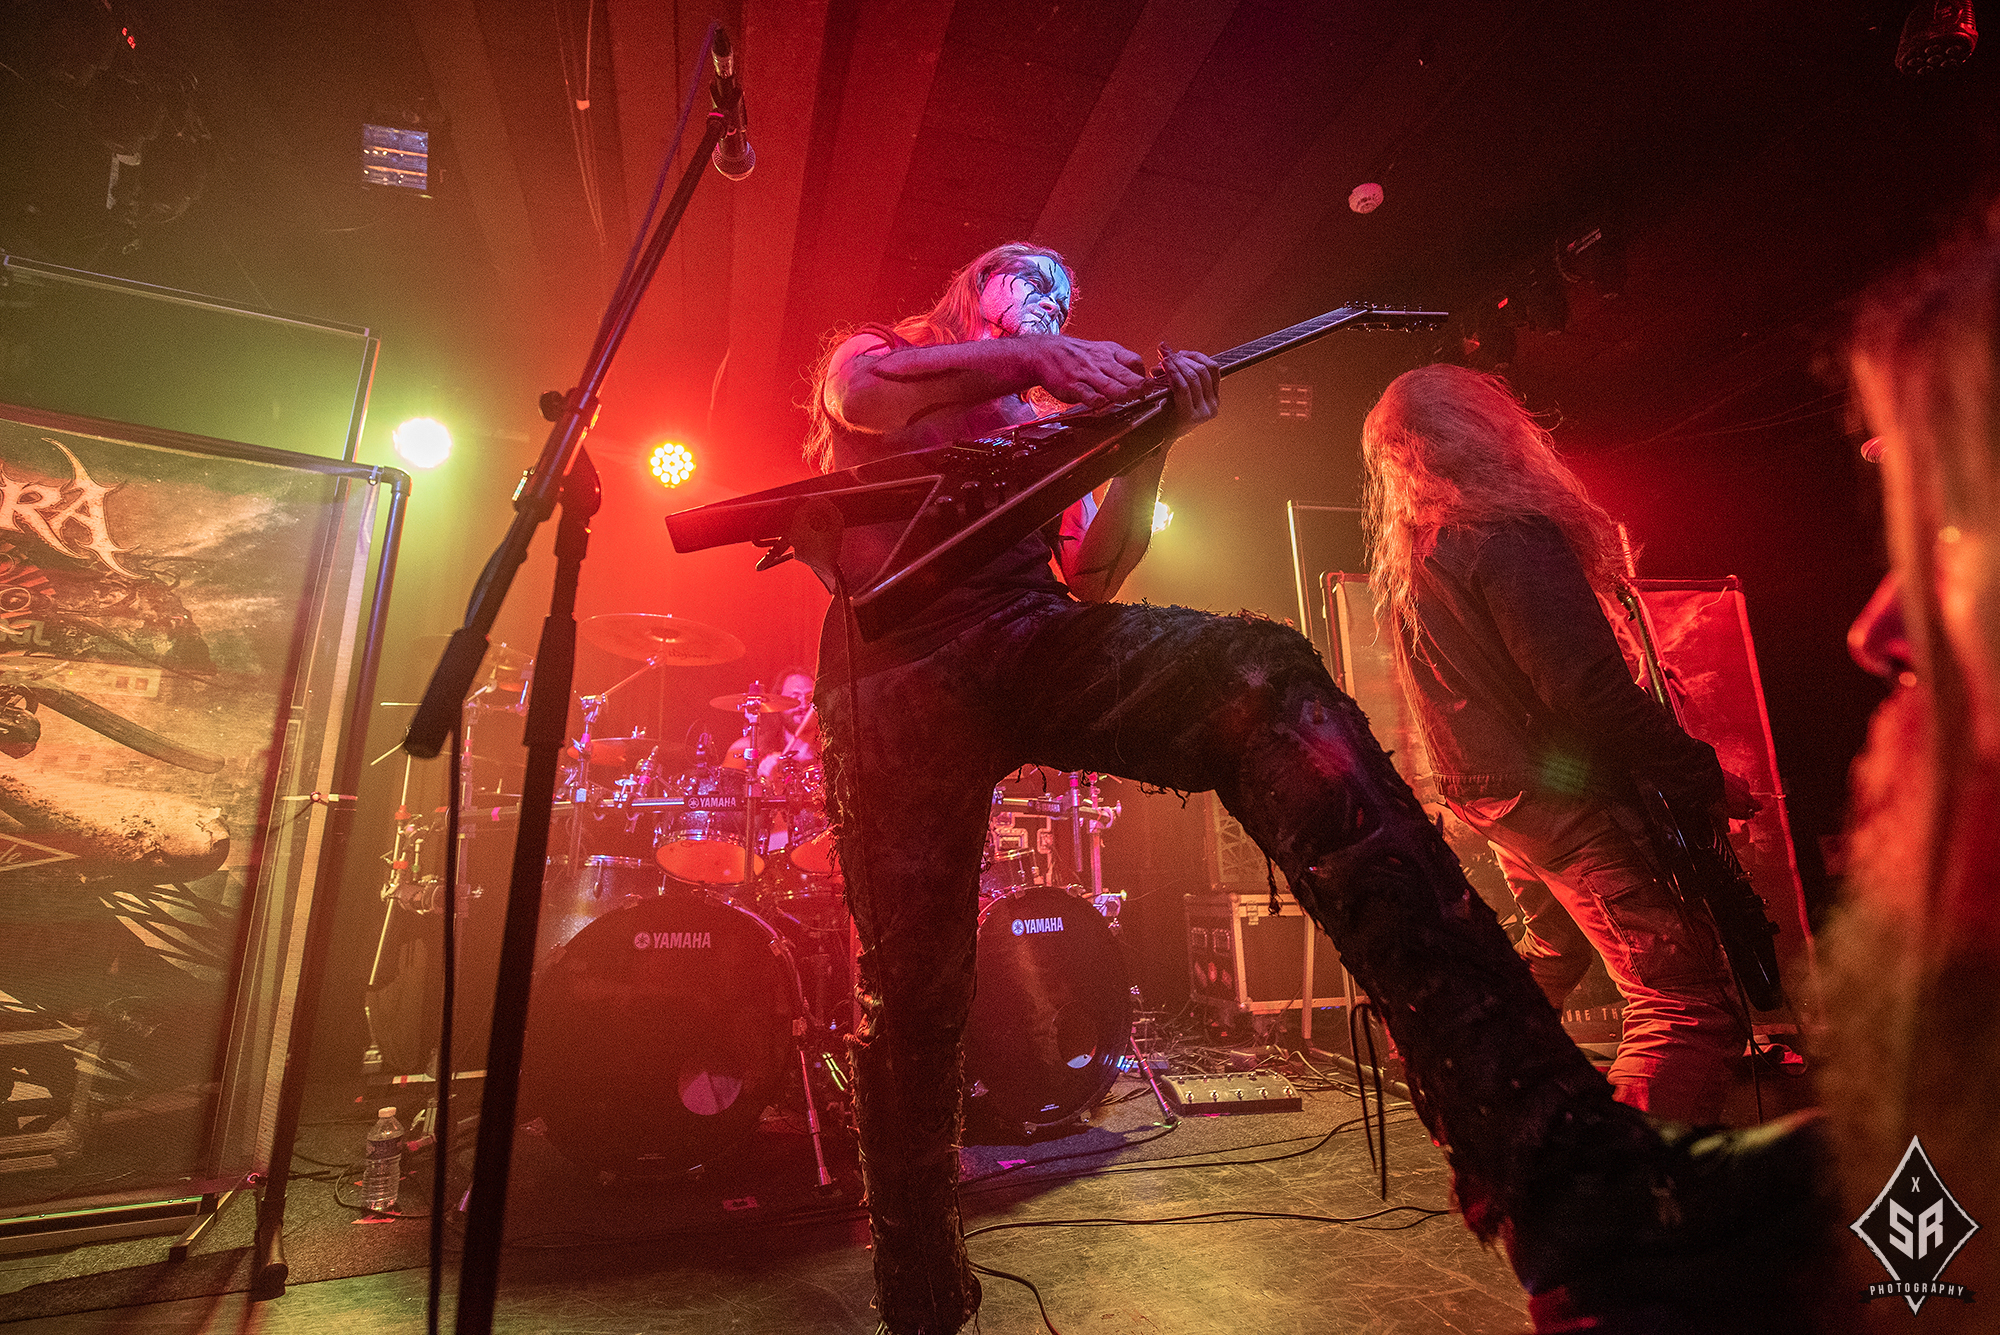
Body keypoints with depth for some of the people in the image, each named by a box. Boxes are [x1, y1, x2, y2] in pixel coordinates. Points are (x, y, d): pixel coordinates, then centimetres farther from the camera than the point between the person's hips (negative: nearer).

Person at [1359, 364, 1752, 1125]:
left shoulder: (1403, 563, 9)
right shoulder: (1505, 536, -18)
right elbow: (1587, 688, -24)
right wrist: (1702, 779, -14)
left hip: (1489, 799, 10)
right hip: (1565, 798, -10)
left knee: (1551, 957, 30)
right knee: (1691, 1007, -8)